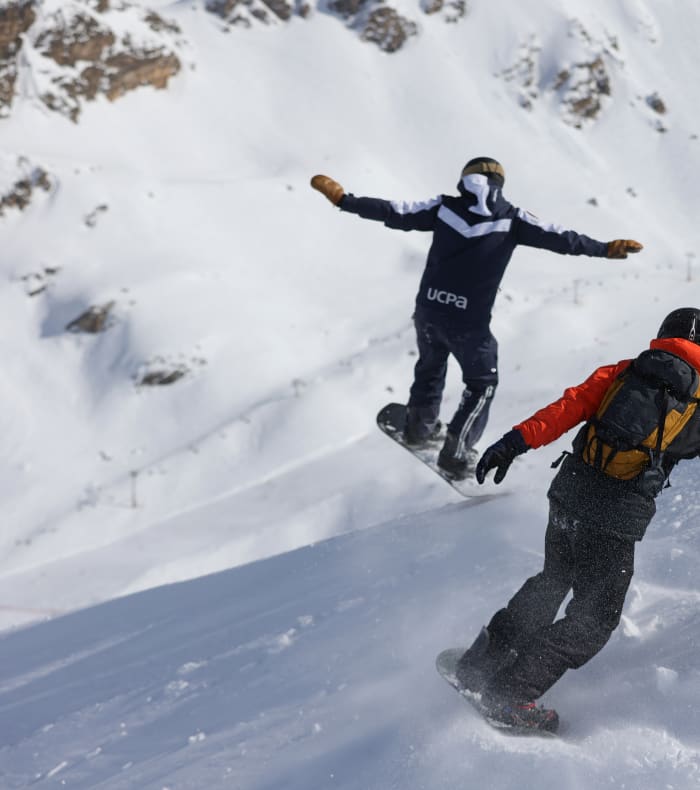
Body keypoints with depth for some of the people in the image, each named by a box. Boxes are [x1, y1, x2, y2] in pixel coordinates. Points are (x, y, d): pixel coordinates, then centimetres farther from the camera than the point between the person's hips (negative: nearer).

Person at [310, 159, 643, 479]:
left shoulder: (444, 207, 1)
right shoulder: (511, 219, -5)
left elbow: (394, 213, 0)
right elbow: (557, 238, -8)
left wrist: (344, 200, 7)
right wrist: (605, 249, -1)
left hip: (428, 310, 3)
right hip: (469, 321, -3)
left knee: (430, 364, 31)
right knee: (482, 383, 19)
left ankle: (419, 425, 50)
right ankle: (456, 452, 17)